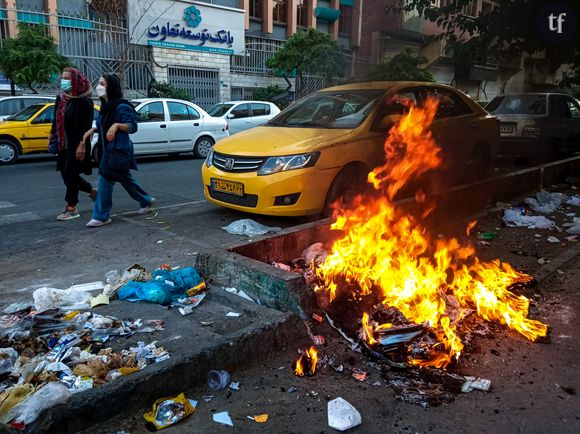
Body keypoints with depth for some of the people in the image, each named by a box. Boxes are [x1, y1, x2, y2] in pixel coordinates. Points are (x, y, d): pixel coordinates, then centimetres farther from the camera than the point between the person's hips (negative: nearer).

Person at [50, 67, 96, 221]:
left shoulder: (84, 101, -12)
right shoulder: (60, 99, 10)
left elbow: (87, 126, -16)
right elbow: (56, 121, 18)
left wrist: (82, 145, -22)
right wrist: (51, 137, 16)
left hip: (76, 145, -8)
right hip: (63, 145, 8)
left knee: (70, 174, -4)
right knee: (66, 174, 13)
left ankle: (71, 209, 6)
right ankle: (92, 191, 33)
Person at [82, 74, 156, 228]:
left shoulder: (122, 107, -14)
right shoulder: (105, 107, 12)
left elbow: (133, 127, -16)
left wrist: (117, 125, -32)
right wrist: (93, 130, 6)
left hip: (118, 151, -9)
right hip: (107, 150, 9)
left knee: (105, 180, -9)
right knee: (125, 179, 17)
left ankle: (101, 216, -1)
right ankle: (147, 201, 33)